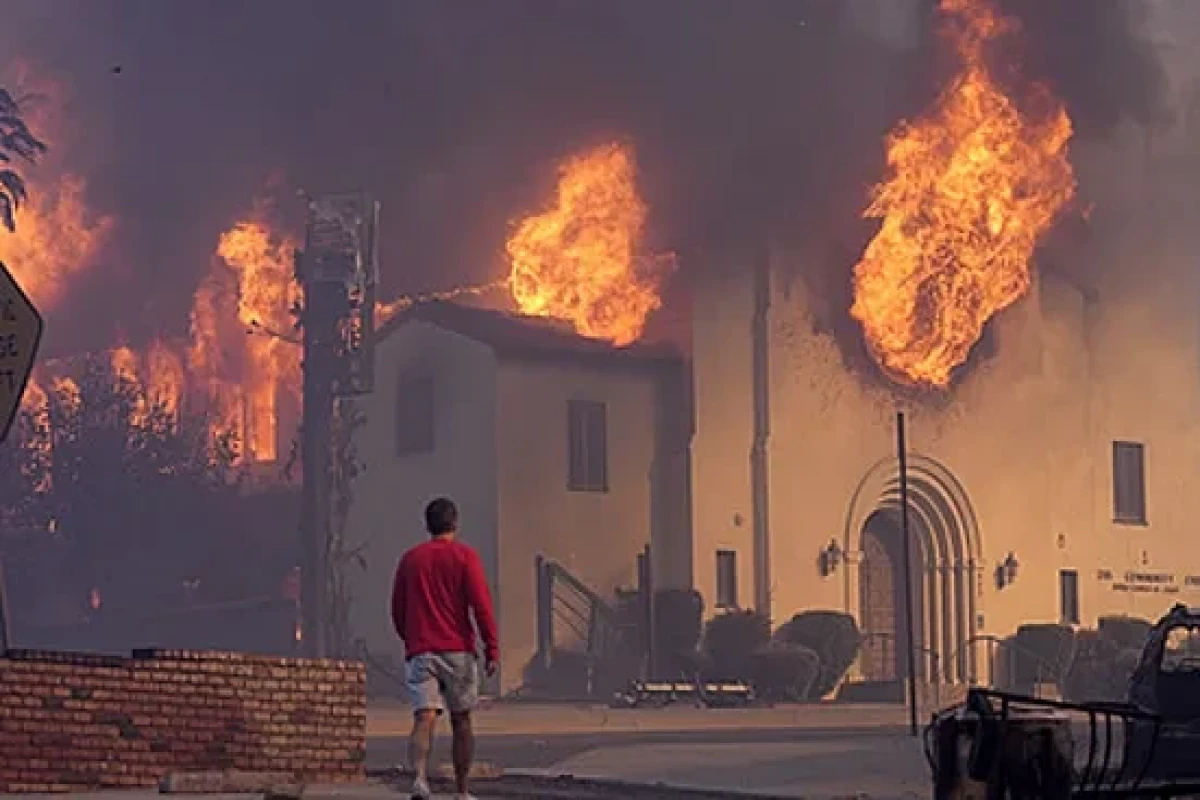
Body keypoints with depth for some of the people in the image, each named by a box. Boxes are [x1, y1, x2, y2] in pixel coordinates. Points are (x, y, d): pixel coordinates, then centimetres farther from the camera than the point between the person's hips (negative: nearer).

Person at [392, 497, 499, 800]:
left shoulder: (410, 559, 10)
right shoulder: (465, 556, 0)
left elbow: (397, 611, 15)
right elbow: (481, 604, -9)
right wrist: (492, 649, -6)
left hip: (419, 652, 2)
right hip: (458, 650, -1)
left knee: (424, 718, -11)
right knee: (461, 721, 12)